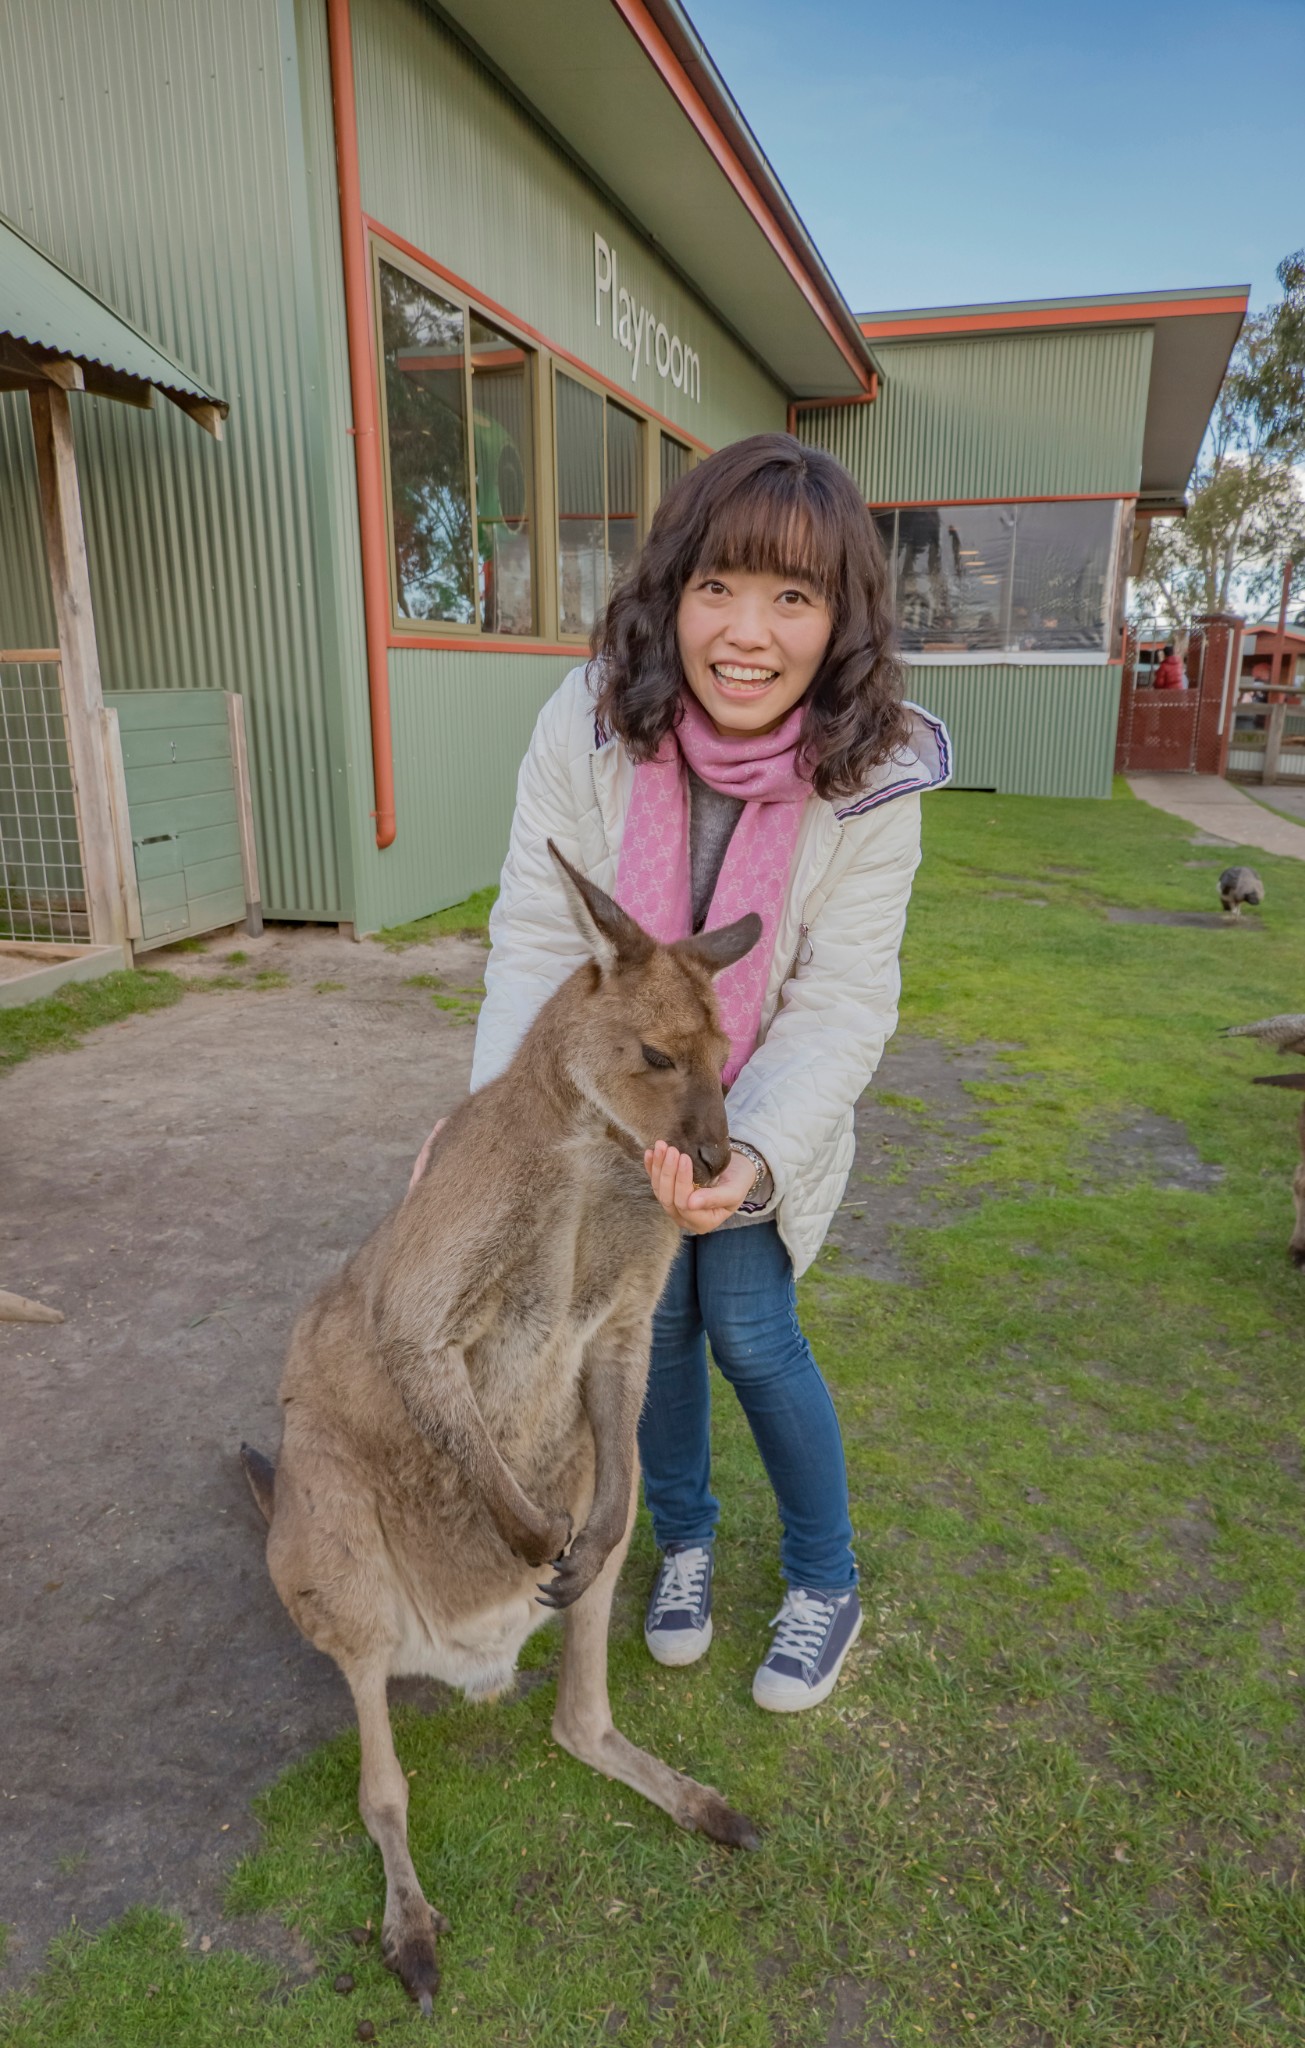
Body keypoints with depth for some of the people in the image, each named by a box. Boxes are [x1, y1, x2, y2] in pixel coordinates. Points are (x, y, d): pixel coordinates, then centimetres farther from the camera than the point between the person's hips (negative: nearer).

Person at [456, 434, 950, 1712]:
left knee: (750, 1334, -1)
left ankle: (826, 1584, 28)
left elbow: (842, 1007, -22)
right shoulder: (588, 724, -23)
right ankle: (683, 1538, 39)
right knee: (653, 1321, 10)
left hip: (768, 1110, -1)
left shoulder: (872, 779, -23)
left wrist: (754, 1154, -37)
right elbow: (538, 937, -22)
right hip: (621, 1090, 2)